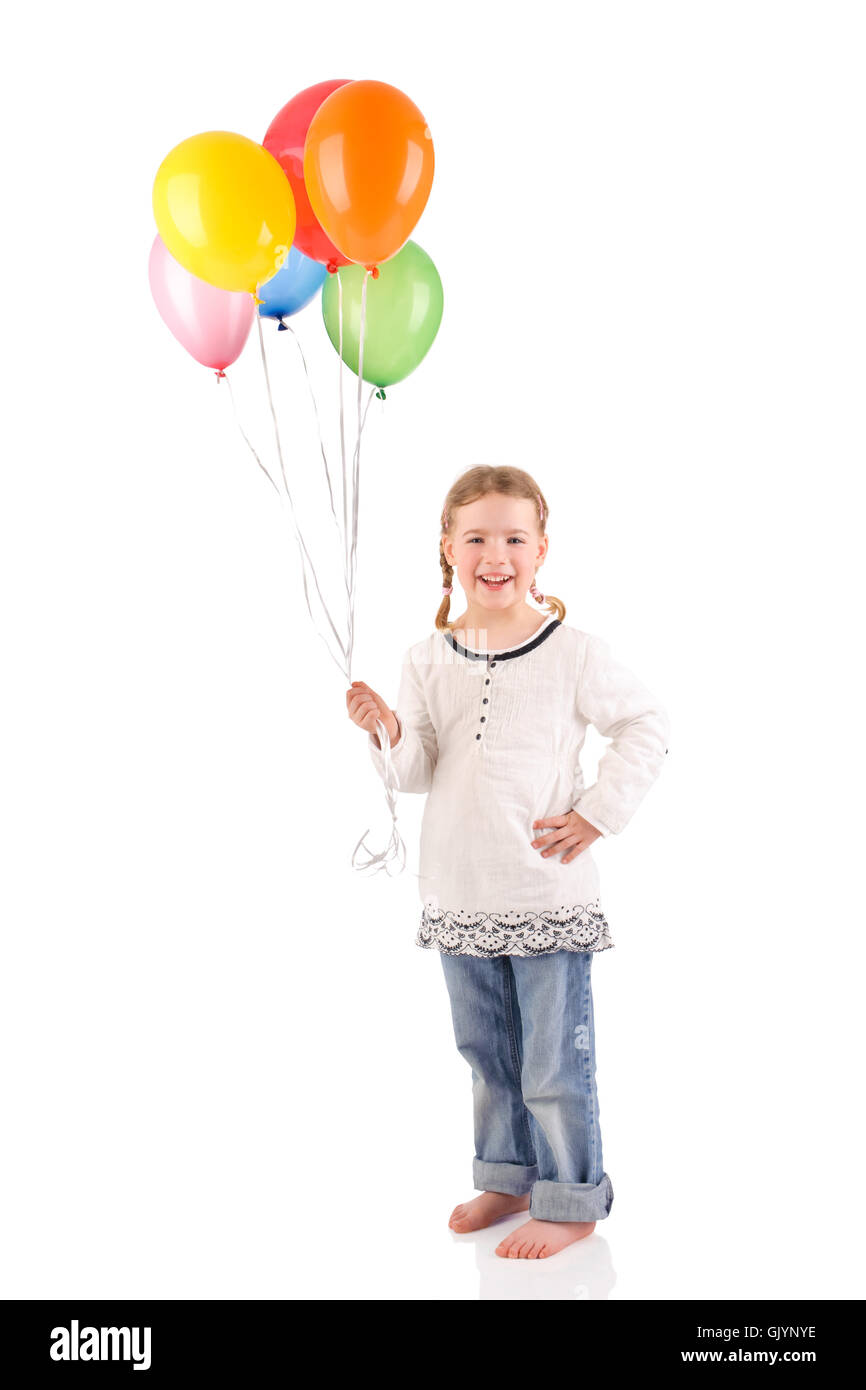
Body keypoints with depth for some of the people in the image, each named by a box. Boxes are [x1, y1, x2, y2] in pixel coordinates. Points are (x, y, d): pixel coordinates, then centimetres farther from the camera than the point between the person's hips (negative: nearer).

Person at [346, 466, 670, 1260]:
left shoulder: (573, 654, -10)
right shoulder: (429, 661, 2)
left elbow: (648, 728, -2)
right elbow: (418, 774, 4)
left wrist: (598, 813, -7)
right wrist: (389, 731, -16)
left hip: (548, 894, -4)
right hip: (459, 895, 5)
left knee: (555, 1062, 5)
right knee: (485, 1050, 19)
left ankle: (571, 1201, 23)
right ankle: (508, 1175, 38)